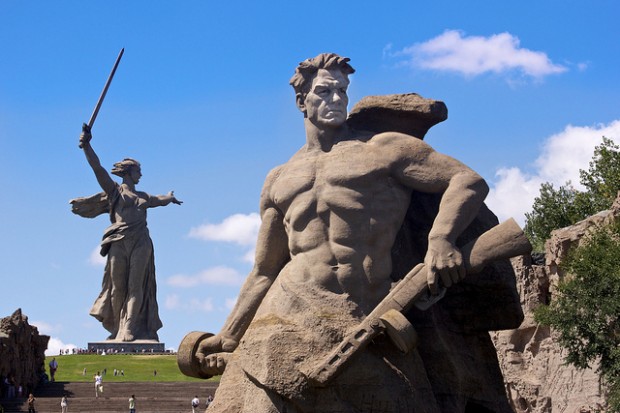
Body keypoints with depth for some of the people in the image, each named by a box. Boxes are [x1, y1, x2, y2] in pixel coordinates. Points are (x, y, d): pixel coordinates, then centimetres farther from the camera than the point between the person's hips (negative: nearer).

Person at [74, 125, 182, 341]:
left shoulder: (143, 197, 24)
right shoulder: (114, 190, 12)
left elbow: (161, 200, 45)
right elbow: (98, 169, -1)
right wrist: (86, 146, -12)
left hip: (140, 243, 3)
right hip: (119, 242, -3)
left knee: (135, 286, -8)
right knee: (117, 287, -3)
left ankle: (130, 330, -13)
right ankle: (117, 329, 5)